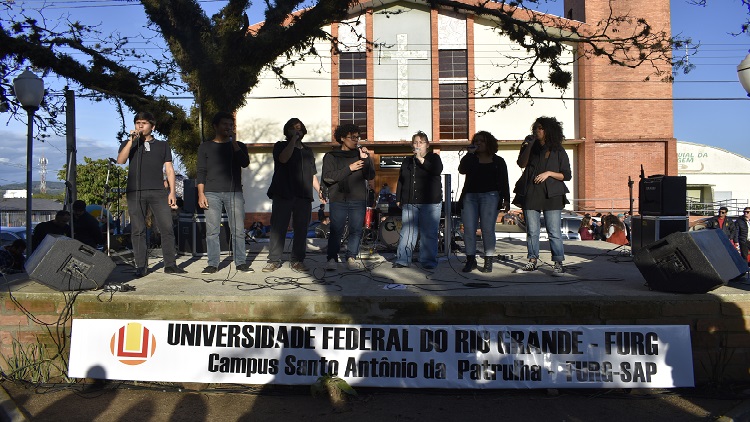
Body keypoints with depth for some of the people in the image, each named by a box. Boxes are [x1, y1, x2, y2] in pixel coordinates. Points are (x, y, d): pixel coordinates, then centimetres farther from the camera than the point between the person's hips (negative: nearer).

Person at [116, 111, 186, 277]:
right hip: (135, 192, 0)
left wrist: (172, 192, 3)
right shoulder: (129, 144, 17)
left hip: (158, 192, 0)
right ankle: (141, 266, 4)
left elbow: (169, 170, 13)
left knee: (167, 228, -7)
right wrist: (131, 141, -8)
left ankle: (170, 264, -3)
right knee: (138, 230, -1)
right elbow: (120, 160, -2)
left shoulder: (162, 146, 18)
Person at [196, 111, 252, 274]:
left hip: (234, 193, 1)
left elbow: (245, 163, -4)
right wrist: (201, 194, -3)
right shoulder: (205, 147, 13)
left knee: (238, 230, -3)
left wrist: (233, 142, -5)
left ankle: (241, 262, 3)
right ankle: (212, 264, 3)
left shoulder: (238, 146, 15)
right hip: (212, 194, 0)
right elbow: (201, 172, 7)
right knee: (212, 231, -3)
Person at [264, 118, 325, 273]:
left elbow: (313, 175, 23)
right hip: (283, 195, -3)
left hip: (304, 197, 4)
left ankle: (297, 261, 7)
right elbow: (283, 159, -15)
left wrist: (320, 191, 12)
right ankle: (274, 260, 3)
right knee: (278, 229, -4)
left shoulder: (308, 151, 22)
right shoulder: (281, 146, 9)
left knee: (301, 230, 0)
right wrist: (293, 139, -9)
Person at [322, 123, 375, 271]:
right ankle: (332, 259, 1)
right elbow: (327, 177, -7)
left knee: (356, 230, 2)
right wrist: (349, 168, -12)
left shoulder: (360, 155, 13)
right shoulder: (331, 156, 7)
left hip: (358, 200, 3)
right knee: (336, 230, -5)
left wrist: (366, 159, -8)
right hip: (338, 200, -2)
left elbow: (370, 176, 6)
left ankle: (351, 258, 11)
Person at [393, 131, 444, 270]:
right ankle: (403, 260, 4)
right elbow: (400, 181, 20)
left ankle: (428, 261, 3)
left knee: (429, 233, -3)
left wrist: (421, 159, -17)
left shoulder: (433, 158, 8)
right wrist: (398, 199, 14)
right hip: (409, 203, 3)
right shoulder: (407, 162, 18)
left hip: (430, 202, -3)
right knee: (406, 232, -1)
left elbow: (437, 170, -13)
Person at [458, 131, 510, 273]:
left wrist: (506, 199, -1)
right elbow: (462, 170, -4)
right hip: (470, 197, 2)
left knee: (487, 229, -6)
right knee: (468, 229, -4)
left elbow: (504, 182, 8)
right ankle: (470, 260, 2)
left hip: (489, 196, -2)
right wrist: (470, 153, -5)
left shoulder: (498, 161, 12)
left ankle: (488, 261, -1)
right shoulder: (470, 159, 16)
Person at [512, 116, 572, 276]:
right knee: (532, 231, 5)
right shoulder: (531, 148, 14)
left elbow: (566, 175, 6)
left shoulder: (558, 151, 7)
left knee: (554, 232, -5)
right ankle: (532, 262, 13)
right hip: (531, 195, 3)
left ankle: (558, 264, -1)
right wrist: (528, 145, -8)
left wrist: (549, 173, -8)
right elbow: (522, 164, -4)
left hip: (551, 196, -3)